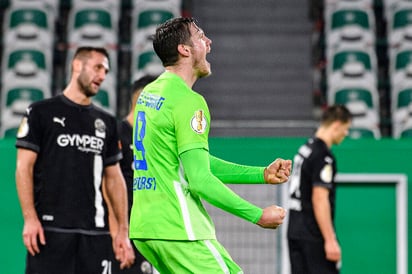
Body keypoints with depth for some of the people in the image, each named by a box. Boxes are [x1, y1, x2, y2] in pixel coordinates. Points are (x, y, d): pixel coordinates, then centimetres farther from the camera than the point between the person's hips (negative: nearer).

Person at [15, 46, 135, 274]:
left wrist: (123, 229, 9)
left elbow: (114, 178, 17)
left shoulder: (106, 122, 16)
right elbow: (24, 167, -2)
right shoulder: (42, 112, 3)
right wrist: (30, 218, -13)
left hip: (96, 230, 4)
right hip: (50, 228, -4)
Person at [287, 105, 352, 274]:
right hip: (313, 235, -9)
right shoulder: (324, 157, -14)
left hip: (294, 231, 9)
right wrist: (330, 240, -21)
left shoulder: (306, 149, 14)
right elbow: (320, 199, -21)